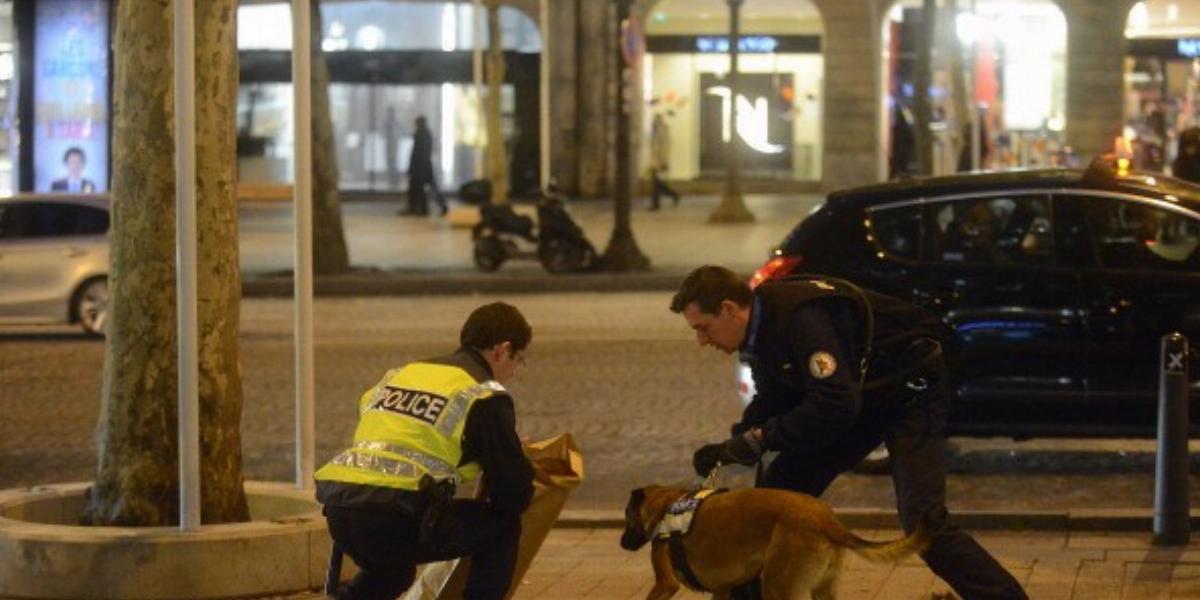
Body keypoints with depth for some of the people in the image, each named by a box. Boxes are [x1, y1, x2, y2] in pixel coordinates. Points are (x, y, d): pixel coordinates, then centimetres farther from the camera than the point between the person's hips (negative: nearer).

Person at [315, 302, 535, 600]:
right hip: (396, 518, -7)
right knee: (503, 529, 13)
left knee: (392, 569, 38)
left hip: (339, 513, 7)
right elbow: (514, 496, 4)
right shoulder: (485, 396, 5)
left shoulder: (402, 373, 26)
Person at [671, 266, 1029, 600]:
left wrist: (758, 440, -29)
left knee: (922, 521, -21)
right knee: (778, 490, 5)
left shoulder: (800, 317, -32)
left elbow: (836, 405, -36)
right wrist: (729, 447, -7)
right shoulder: (762, 326, -3)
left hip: (909, 389, -9)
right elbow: (773, 402, 9)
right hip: (858, 397, 9)